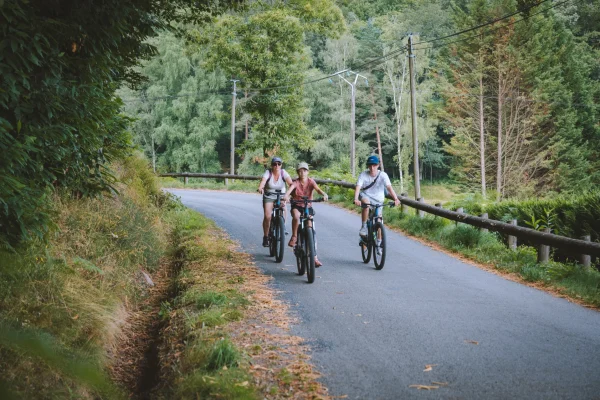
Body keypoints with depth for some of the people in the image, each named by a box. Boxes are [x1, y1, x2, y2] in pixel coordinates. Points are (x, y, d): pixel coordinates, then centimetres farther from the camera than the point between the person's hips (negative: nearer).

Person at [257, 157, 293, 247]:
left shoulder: (283, 172, -11)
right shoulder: (268, 172, -14)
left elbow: (290, 182, -24)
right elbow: (263, 180, -32)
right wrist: (260, 188, -53)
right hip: (268, 197, -1)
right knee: (267, 216, -15)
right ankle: (265, 237, 0)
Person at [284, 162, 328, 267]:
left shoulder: (310, 181, -6)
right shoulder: (295, 182, -10)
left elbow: (317, 189, -24)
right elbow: (290, 188, -32)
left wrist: (324, 194, -47)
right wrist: (286, 195, -54)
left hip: (308, 207, 2)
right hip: (297, 206, -2)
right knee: (296, 217, -39)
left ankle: (314, 258, -1)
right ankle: (294, 237, -18)